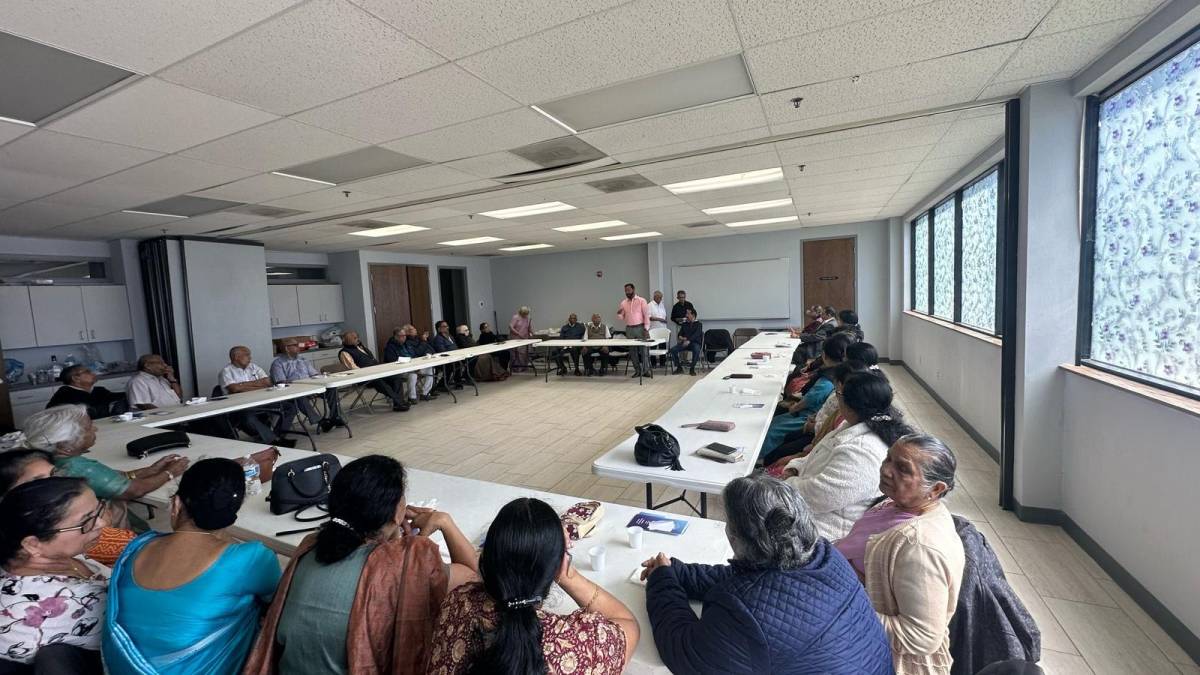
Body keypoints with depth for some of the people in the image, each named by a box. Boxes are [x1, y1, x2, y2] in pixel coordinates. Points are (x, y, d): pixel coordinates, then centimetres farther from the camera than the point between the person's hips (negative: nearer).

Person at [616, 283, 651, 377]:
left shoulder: (641, 300, -2)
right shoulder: (623, 303, 9)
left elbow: (646, 315, -5)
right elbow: (622, 318, 11)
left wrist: (646, 329, -11)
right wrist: (619, 314, -12)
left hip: (640, 328, -4)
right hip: (629, 329, 4)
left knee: (644, 349, -4)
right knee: (633, 351, 6)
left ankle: (646, 370, 4)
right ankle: (637, 371, 13)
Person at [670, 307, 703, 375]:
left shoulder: (698, 324, 2)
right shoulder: (684, 324, 17)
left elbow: (696, 335, -14)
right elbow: (680, 334, 15)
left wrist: (689, 340, -30)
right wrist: (681, 338, -11)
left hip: (695, 342, -4)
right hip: (684, 342, 4)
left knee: (696, 350, -38)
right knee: (673, 349, -21)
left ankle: (692, 369, -20)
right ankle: (679, 368, -5)